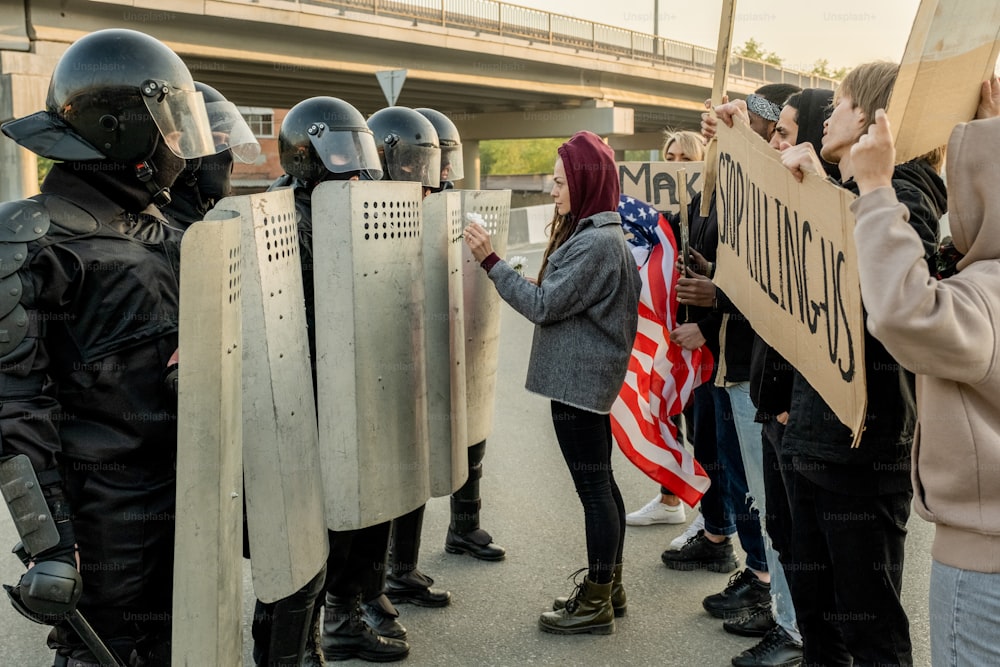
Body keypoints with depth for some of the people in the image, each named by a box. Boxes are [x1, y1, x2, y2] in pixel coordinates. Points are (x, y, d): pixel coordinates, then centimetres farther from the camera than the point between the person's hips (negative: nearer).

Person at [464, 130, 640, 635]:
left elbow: (544, 305, -19)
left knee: (593, 488, -2)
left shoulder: (596, 242, -19)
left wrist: (490, 261, -16)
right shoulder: (599, 233, 13)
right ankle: (606, 585, 29)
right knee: (600, 482, 17)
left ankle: (596, 605, 9)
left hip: (578, 381, -11)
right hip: (589, 377, 11)